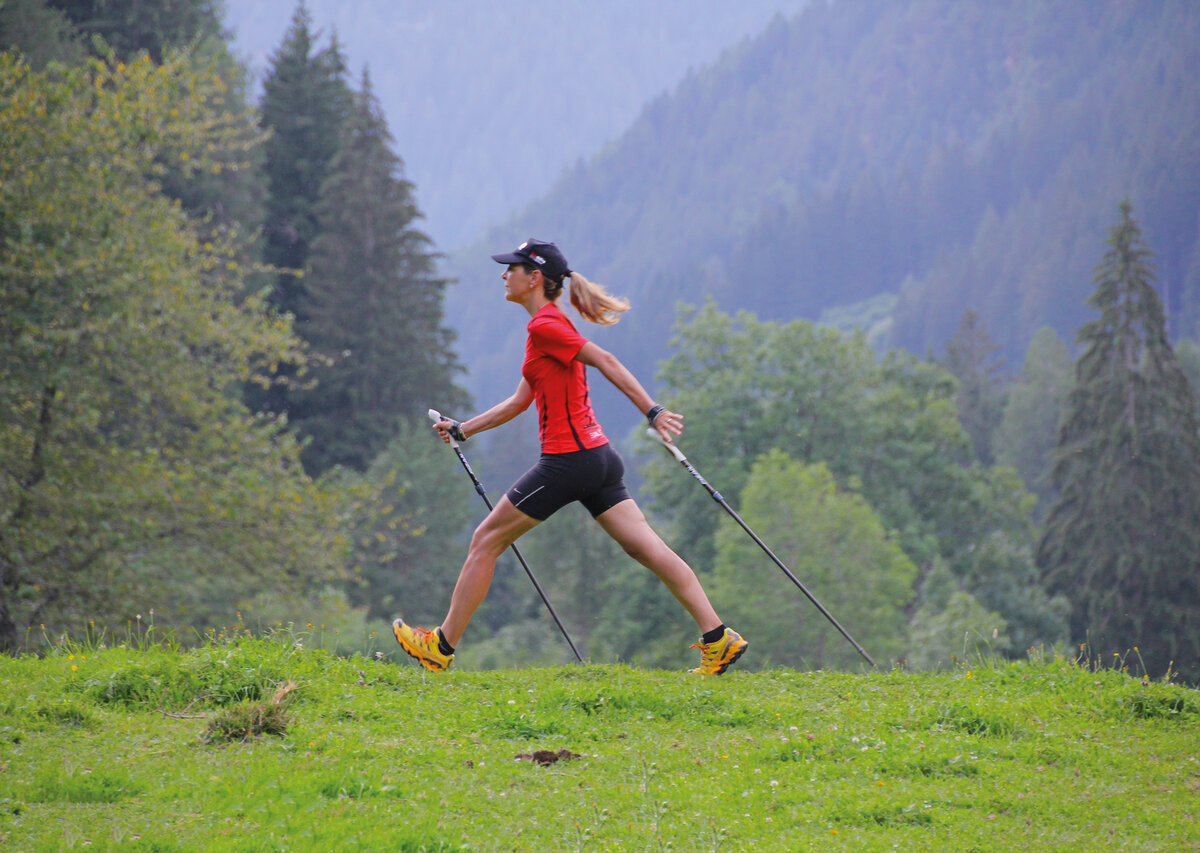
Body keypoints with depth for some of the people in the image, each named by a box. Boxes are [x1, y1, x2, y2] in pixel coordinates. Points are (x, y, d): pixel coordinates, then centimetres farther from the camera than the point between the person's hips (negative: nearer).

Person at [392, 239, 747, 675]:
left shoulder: (545, 325, -10)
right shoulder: (550, 325, 19)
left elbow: (605, 361, -19)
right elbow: (519, 402, 27)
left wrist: (653, 412, -24)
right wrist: (462, 430, 32)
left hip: (567, 458, -9)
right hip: (598, 458, 9)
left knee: (485, 541, 3)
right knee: (648, 549, 2)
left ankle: (442, 646, 10)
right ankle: (717, 639, -5)